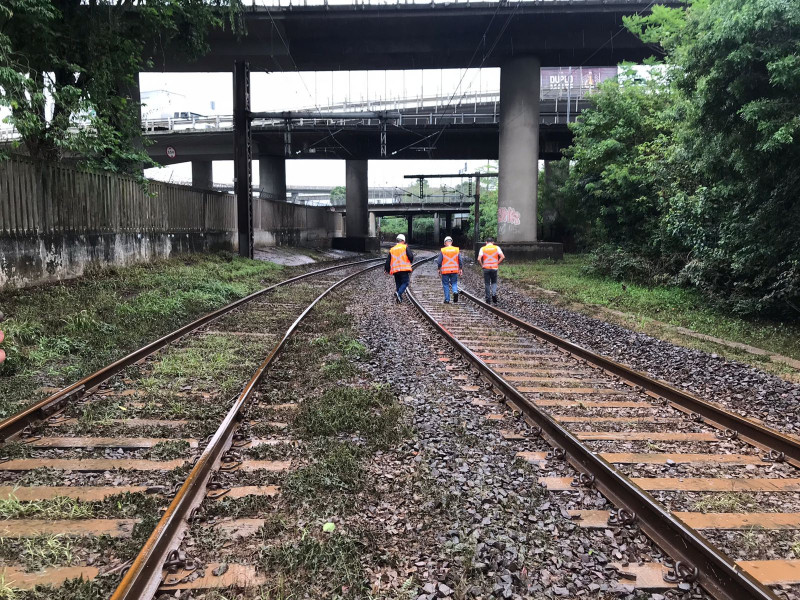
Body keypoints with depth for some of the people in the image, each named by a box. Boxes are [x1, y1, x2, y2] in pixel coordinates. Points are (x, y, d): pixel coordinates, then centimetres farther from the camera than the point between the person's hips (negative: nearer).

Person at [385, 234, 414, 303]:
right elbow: (411, 256, -7)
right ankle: (399, 293, -24)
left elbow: (388, 261, 13)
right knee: (405, 282, -2)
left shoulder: (392, 249, 14)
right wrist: (411, 261, 14)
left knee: (398, 284, 14)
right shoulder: (405, 247, 1)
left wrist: (387, 269, 22)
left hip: (395, 270, 5)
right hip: (404, 269, -5)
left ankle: (398, 298, 11)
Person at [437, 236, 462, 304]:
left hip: (445, 270, -2)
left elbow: (439, 261, -5)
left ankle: (447, 300, 8)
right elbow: (460, 260, 3)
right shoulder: (457, 250, 1)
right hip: (454, 270, 2)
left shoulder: (442, 250, -6)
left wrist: (439, 269, 8)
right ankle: (455, 292, -15)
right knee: (454, 283, 14)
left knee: (446, 285, 7)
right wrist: (460, 269, 12)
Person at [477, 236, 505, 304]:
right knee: (494, 282, 16)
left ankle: (488, 300, 7)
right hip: (494, 268, 1)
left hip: (486, 268, -1)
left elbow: (479, 259, -12)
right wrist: (497, 263, 3)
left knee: (487, 284, 7)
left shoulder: (483, 249, -1)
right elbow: (503, 257, -7)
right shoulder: (496, 248, 2)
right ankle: (494, 293, -8)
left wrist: (482, 265, 2)